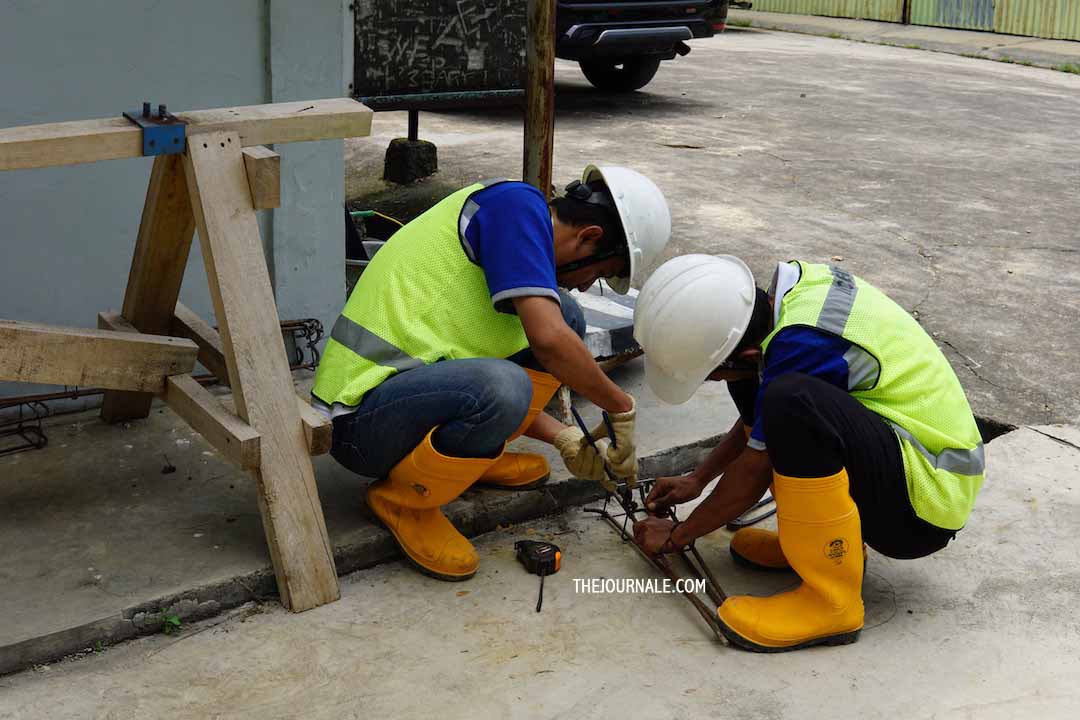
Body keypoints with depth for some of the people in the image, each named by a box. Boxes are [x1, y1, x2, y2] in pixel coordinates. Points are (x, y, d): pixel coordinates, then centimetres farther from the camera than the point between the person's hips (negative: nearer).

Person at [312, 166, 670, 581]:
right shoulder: (517, 204, -14)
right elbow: (547, 340, -26)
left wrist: (564, 440, 16)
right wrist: (621, 408, -12)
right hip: (360, 421, -9)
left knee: (566, 317, 8)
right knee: (499, 387, -37)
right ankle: (401, 499, -9)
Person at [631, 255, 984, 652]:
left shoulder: (805, 343, -28)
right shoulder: (794, 281, -2)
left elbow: (754, 473, -14)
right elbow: (758, 417, 16)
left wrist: (676, 536, 1)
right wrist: (697, 479, 19)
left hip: (925, 507, -9)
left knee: (793, 402, -33)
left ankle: (832, 603, -19)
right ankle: (821, 539, 9)